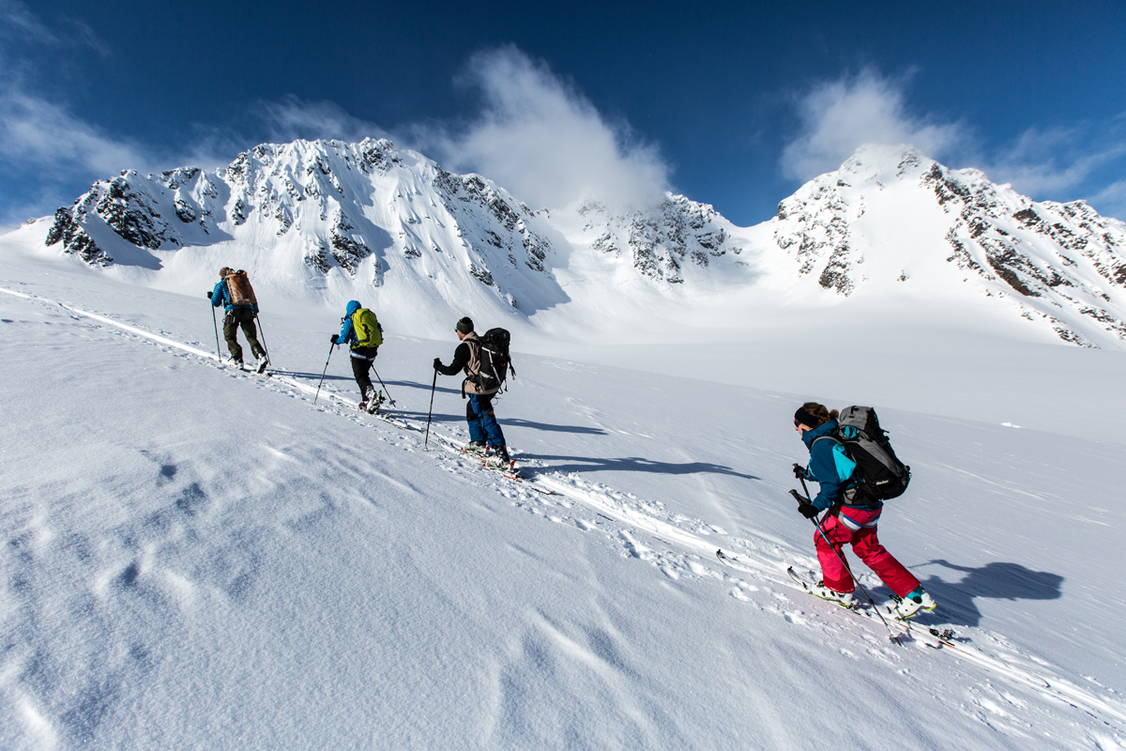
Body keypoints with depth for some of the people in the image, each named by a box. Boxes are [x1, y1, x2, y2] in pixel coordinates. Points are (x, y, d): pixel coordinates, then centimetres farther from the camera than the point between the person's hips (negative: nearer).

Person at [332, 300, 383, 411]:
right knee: (364, 374, 19)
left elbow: (344, 338, -4)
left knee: (360, 376, -4)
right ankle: (366, 401, 19)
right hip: (372, 351, 6)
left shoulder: (350, 320, 0)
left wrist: (336, 340, 18)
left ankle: (372, 393, -31)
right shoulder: (371, 316, 17)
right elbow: (379, 332, 18)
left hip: (359, 350, -6)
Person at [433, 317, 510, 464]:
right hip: (491, 386, 9)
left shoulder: (464, 347, -12)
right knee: (472, 409, 26)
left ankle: (500, 451, -12)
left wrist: (439, 367, 9)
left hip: (478, 388, -9)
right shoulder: (483, 342, 11)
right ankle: (479, 442, 34)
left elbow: (453, 370, -8)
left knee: (487, 418, -8)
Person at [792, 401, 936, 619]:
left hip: (853, 505, -10)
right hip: (871, 503, 10)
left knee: (825, 540, 9)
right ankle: (914, 594, 25)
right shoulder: (830, 438, 11)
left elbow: (833, 484, -22)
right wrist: (807, 474, 28)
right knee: (868, 549, 22)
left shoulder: (821, 445, -19)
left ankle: (840, 590, 23)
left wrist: (816, 506, -21)